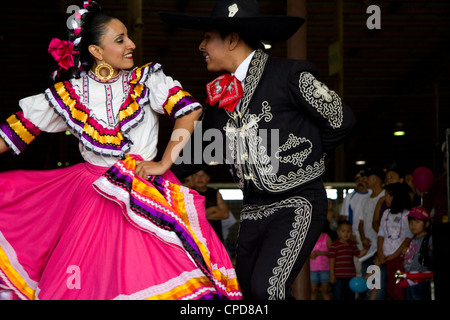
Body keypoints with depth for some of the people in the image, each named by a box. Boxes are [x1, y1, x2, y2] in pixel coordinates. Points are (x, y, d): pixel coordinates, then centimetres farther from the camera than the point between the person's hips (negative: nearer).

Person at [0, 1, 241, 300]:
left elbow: (190, 110, -9)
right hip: (91, 199, 0)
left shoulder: (146, 80, 1)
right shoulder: (67, 94, 2)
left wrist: (164, 163, -14)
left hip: (146, 195, 0)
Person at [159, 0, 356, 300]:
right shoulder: (221, 94, 9)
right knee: (248, 289, 9)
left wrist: (304, 158, 5)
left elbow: (341, 121, -4)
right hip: (254, 209, 7)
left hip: (297, 203, -7)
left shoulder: (290, 76, -11)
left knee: (267, 288, -23)